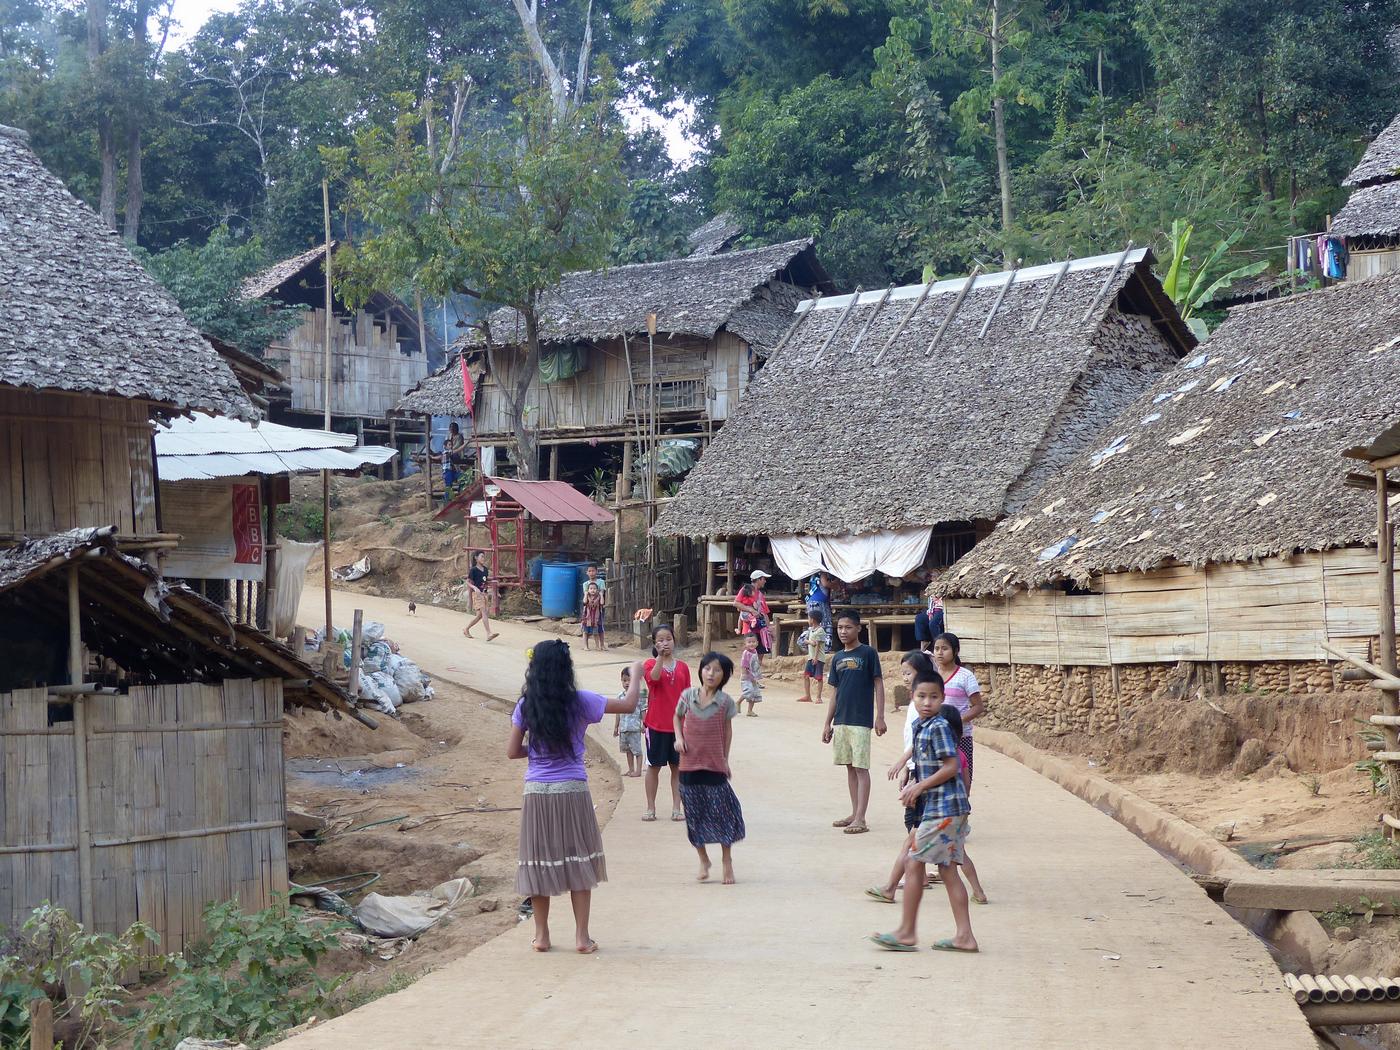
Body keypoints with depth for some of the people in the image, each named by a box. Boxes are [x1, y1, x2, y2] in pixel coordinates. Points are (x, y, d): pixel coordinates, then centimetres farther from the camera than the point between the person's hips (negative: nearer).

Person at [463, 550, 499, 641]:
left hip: (485, 593, 7)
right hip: (477, 593, -7)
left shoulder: (485, 569, 13)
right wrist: (474, 588, -23)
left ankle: (466, 629, 26)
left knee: (480, 615, 8)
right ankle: (489, 633, -26)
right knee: (484, 612, -19)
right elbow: (468, 582, -6)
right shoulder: (474, 570, -7)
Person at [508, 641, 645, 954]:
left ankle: (541, 936, 15)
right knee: (578, 863, 7)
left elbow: (513, 751, 2)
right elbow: (628, 705, -3)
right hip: (572, 791, -2)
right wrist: (636, 674, 13)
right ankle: (582, 937, 8)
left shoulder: (525, 706, -1)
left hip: (536, 792, 2)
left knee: (538, 863, 10)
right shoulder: (579, 702, -8)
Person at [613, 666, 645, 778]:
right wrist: (616, 727, 15)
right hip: (623, 728, 6)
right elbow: (618, 713, 14)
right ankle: (631, 769, 24)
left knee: (636, 749, -2)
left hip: (635, 728, -6)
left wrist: (644, 724, -10)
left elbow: (643, 711, -6)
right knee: (627, 749, 14)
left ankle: (638, 770, 4)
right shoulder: (620, 696, 8)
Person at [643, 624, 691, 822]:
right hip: (656, 724, -2)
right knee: (654, 766, 5)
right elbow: (654, 677, -26)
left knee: (677, 766, 6)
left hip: (678, 724, 2)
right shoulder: (651, 664, -2)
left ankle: (676, 808, 12)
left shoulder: (682, 667, 6)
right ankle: (650, 808, 13)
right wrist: (660, 656, -33)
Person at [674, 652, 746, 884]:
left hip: (715, 764, -2)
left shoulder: (725, 701, -3)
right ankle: (703, 860, 22)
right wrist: (678, 738, -2)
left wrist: (726, 759, 7)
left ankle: (726, 860, 13)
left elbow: (727, 729, 6)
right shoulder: (688, 695, -1)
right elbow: (677, 717, 15)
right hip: (690, 763, 2)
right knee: (694, 813, 7)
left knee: (721, 811, -1)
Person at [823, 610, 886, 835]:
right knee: (850, 767, 11)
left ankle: (860, 819, -6)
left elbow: (878, 685, -6)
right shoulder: (837, 658, 12)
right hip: (840, 721, 6)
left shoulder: (868, 653, -5)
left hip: (861, 721, -6)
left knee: (861, 768, -5)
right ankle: (854, 814, 19)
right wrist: (828, 723, 14)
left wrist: (879, 717, -12)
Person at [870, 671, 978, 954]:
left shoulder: (938, 726, -14)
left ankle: (906, 932, 3)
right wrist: (913, 786, 8)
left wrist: (919, 787, -13)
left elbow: (950, 767, -18)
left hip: (943, 807, -9)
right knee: (947, 869, 8)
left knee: (914, 864, -4)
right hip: (939, 807, 9)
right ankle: (963, 935, 9)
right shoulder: (920, 726, 14)